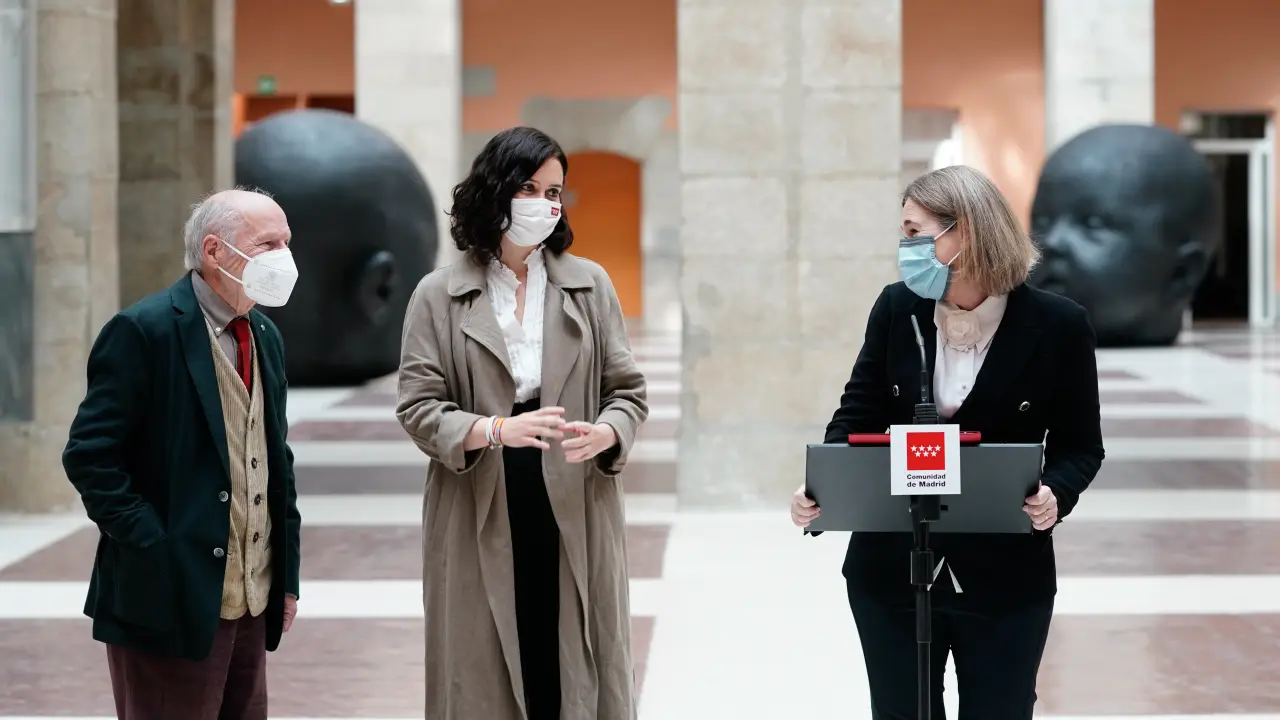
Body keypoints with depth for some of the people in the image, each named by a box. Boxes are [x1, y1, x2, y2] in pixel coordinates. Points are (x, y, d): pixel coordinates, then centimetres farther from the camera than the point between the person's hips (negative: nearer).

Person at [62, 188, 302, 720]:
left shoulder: (265, 338, 14)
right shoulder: (143, 331, -10)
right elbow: (89, 456, -14)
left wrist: (286, 573, 13)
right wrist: (154, 551, -18)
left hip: (252, 606, 8)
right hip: (171, 605, -7)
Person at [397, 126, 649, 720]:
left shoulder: (590, 286, 9)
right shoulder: (438, 296, 4)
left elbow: (627, 391, 8)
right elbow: (418, 408, -2)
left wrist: (603, 434, -15)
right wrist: (497, 431, -20)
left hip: (573, 515, 1)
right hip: (481, 522, -1)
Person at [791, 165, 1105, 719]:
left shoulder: (1057, 326, -9)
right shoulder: (897, 308, -1)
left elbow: (1080, 445, -2)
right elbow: (859, 414, 3)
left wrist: (1054, 494, -24)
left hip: (1005, 579, -2)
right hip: (891, 570, 2)